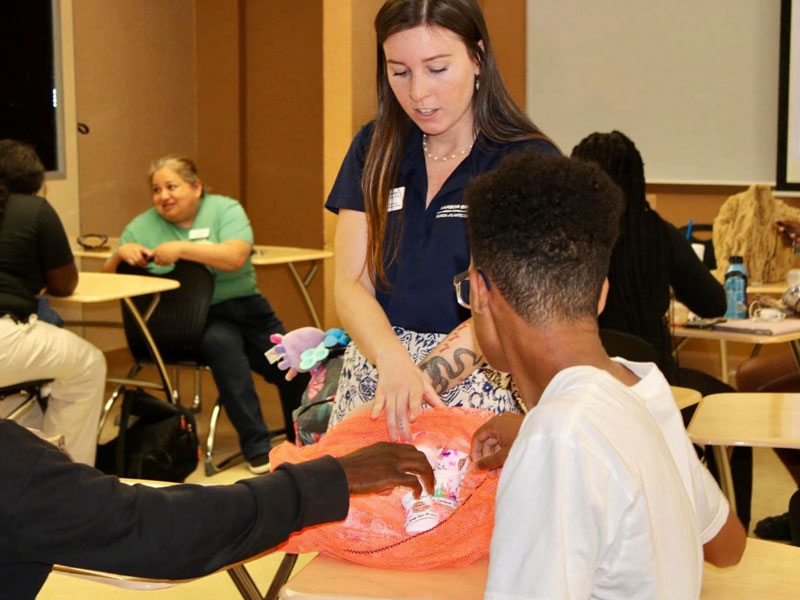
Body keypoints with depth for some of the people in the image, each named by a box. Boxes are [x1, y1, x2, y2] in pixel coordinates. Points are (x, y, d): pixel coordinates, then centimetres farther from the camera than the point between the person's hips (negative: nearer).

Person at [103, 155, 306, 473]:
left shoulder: (225, 210, 2)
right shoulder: (143, 226, 10)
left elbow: (235, 257, -16)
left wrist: (181, 249, -23)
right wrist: (121, 254, -14)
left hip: (242, 303, 2)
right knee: (222, 341, -36)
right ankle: (256, 448, -29)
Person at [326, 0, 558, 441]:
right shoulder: (374, 150, 5)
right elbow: (351, 285, -3)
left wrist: (419, 380, -29)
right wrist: (393, 361, -24)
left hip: (476, 384, -3)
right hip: (372, 368, 4)